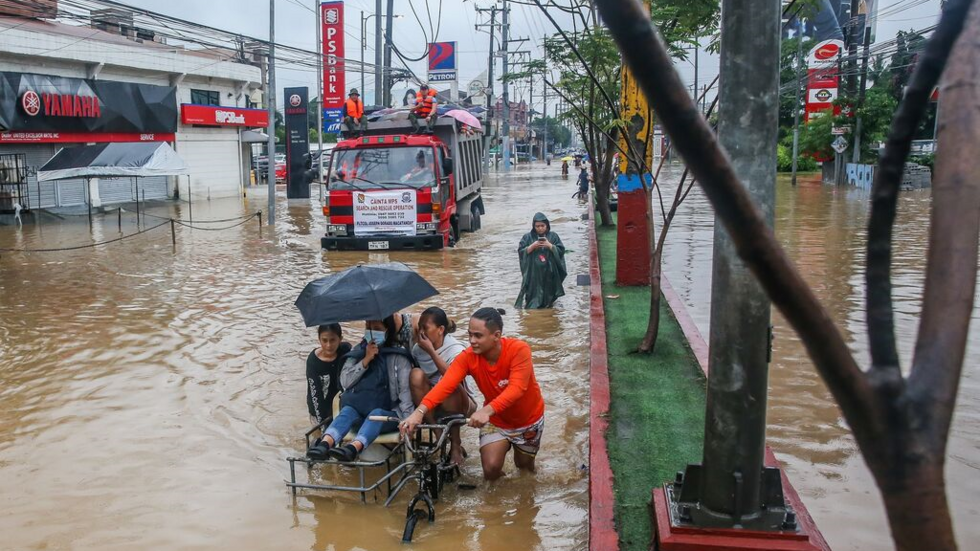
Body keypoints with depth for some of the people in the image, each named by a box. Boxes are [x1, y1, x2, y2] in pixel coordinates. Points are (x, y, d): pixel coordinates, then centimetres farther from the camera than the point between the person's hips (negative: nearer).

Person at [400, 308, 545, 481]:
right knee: (491, 468, -15)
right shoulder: (467, 357, -23)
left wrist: (486, 410, -57)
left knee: (524, 466, 14)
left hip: (528, 419, -1)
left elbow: (517, 388, -42)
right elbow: (445, 385, -35)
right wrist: (420, 411, -52)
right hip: (496, 420, 1)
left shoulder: (519, 350, -31)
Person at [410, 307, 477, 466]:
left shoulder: (456, 349, -18)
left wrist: (431, 351, -34)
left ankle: (455, 445, -18)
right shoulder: (417, 349, -5)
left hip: (458, 405, -4)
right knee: (416, 374, -23)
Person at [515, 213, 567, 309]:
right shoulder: (528, 237, 2)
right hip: (533, 273, -1)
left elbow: (561, 251, 0)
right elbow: (521, 252, -2)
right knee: (534, 296, -5)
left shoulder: (553, 236, 4)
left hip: (549, 273, 1)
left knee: (548, 296, 6)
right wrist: (532, 246, -15)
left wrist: (549, 245, -14)